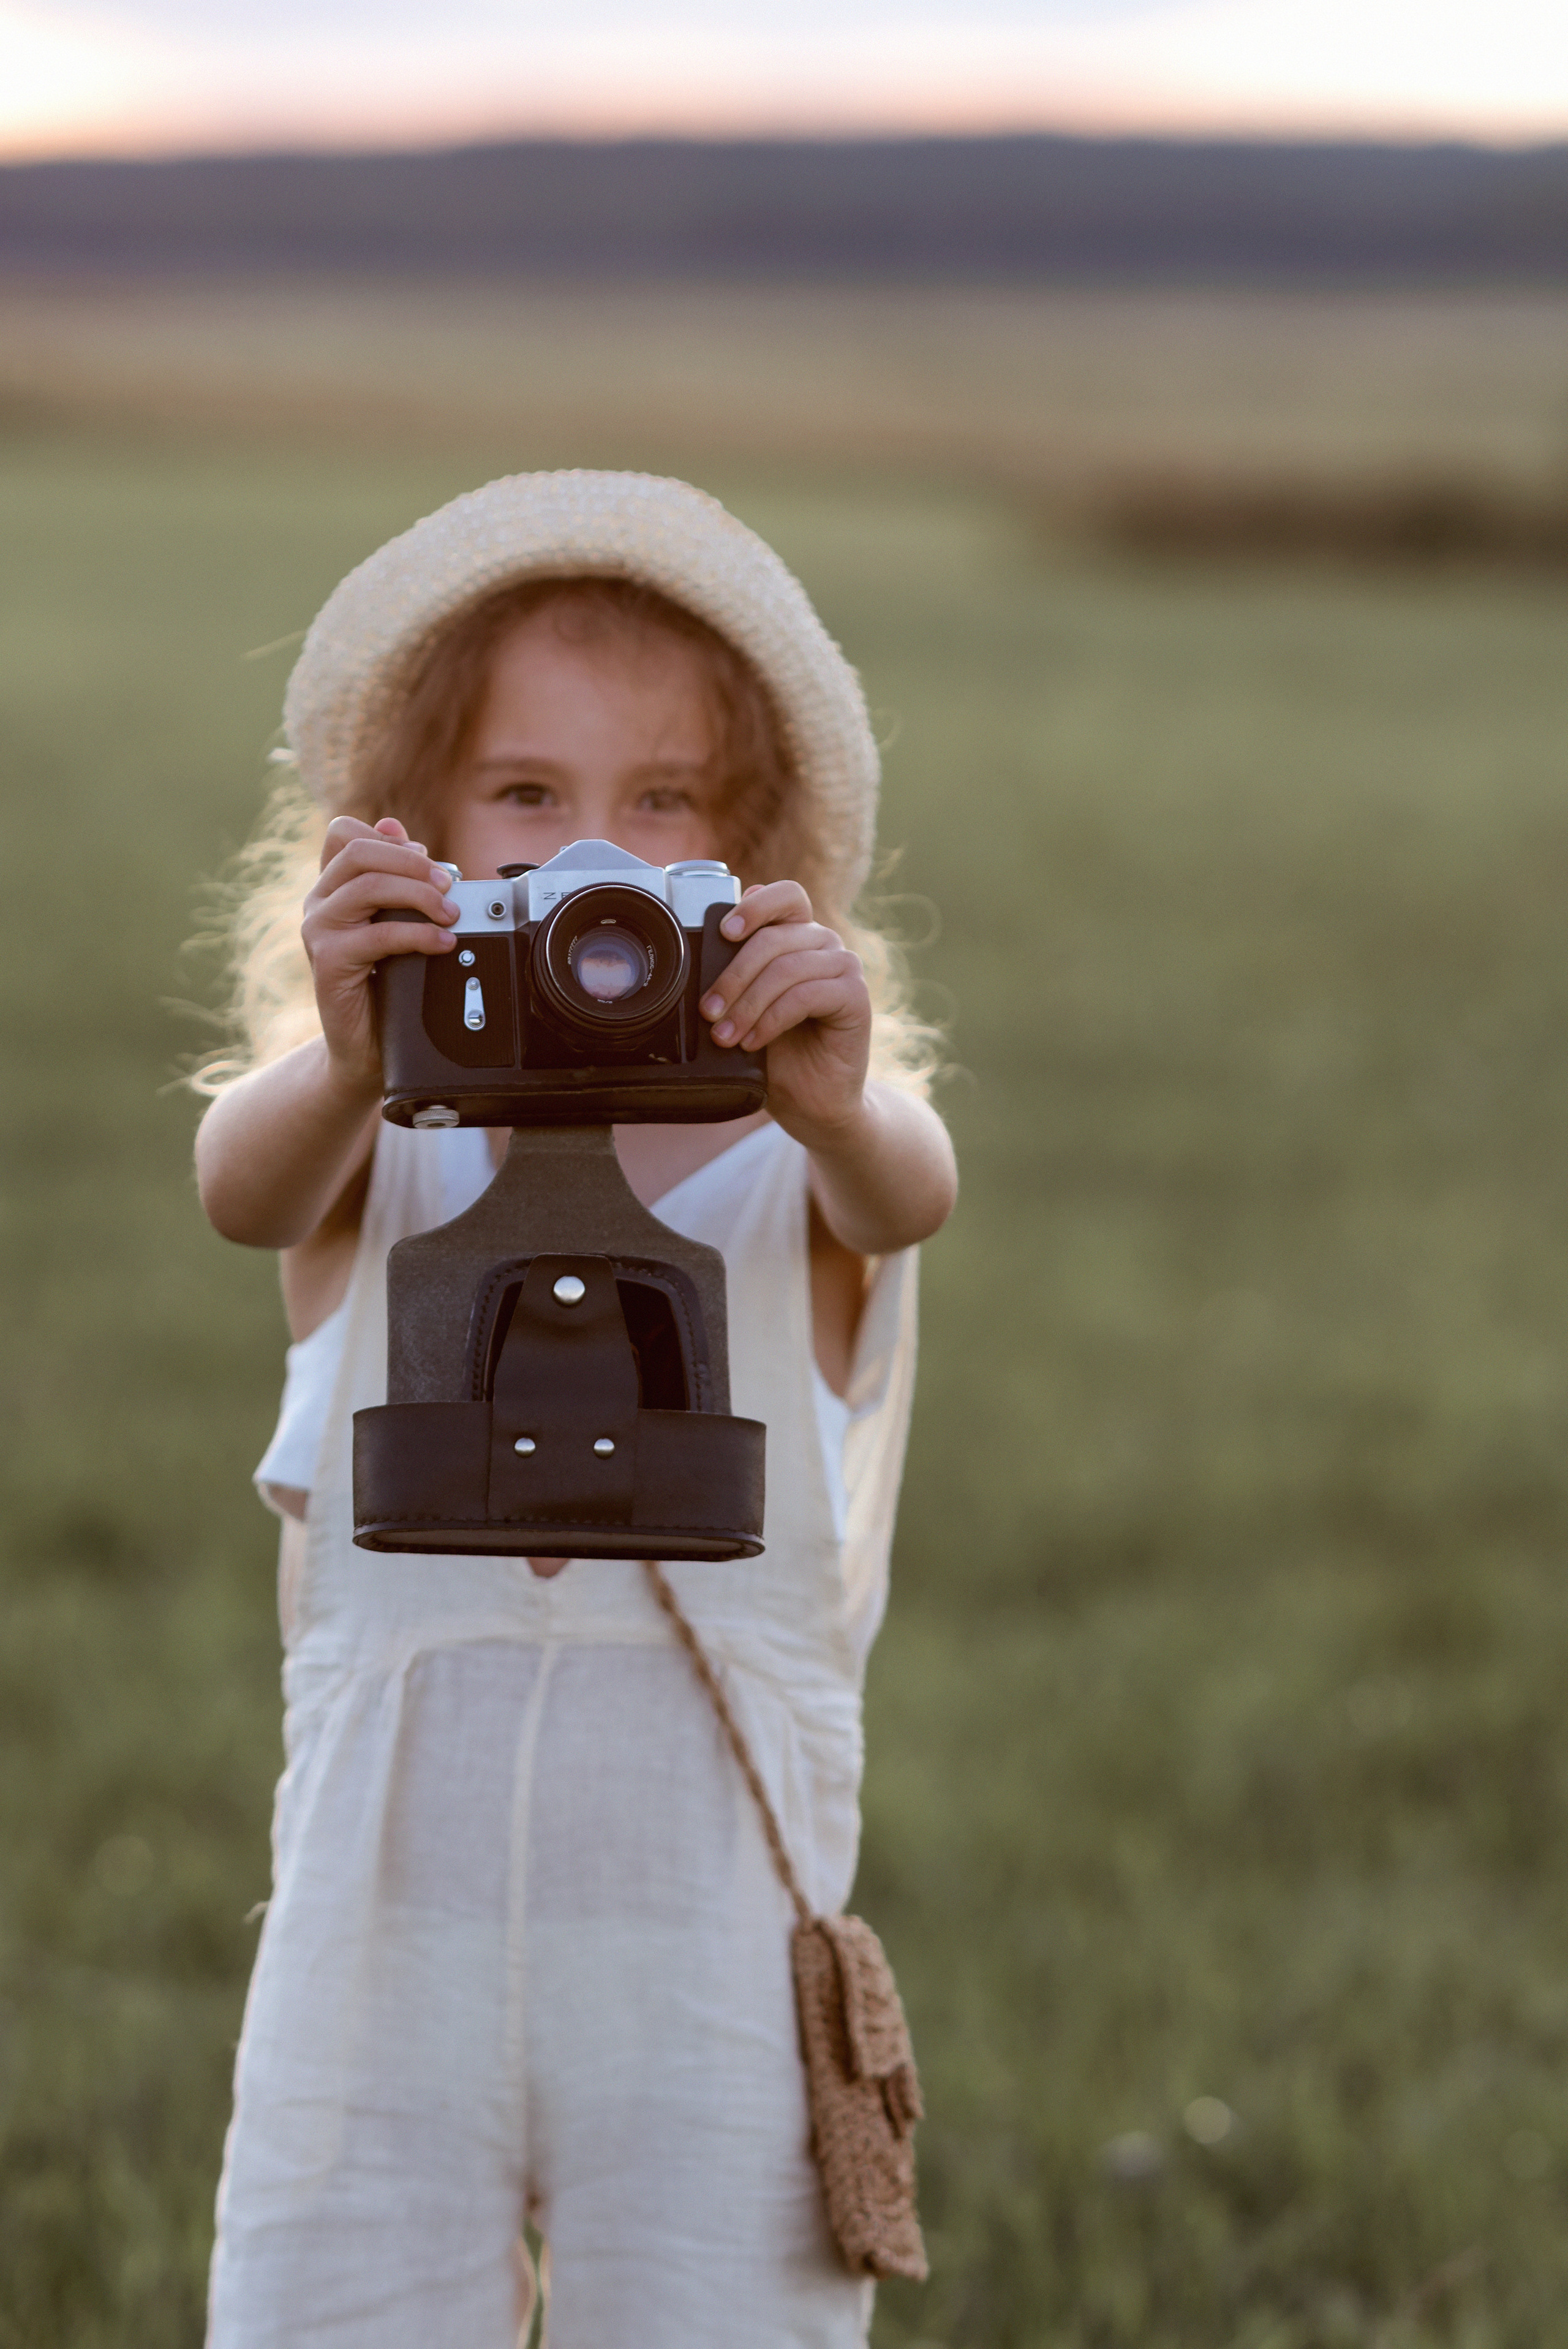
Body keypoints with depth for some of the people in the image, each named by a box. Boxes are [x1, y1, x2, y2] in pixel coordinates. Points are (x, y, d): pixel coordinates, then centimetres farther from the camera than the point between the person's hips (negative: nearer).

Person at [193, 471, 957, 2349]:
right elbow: (246, 1187, -18)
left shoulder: (799, 1151, 2)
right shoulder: (369, 1136, 4)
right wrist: (344, 1070, -41)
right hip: (381, 1936, 1)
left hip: (715, 1976, -1)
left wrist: (836, 1103, -43)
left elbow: (906, 1194, -20)